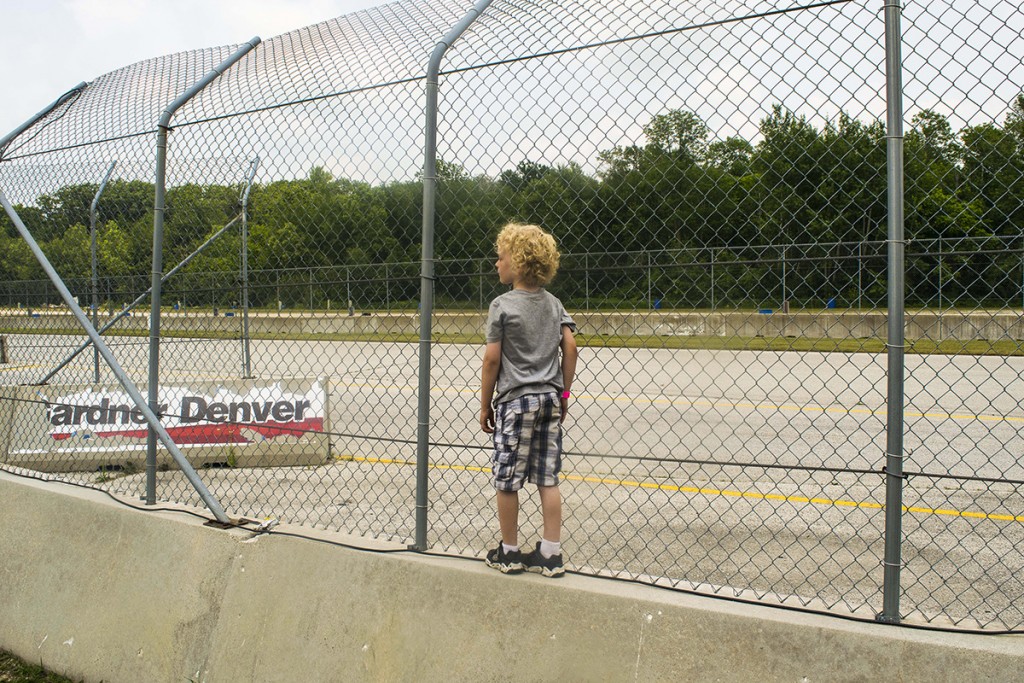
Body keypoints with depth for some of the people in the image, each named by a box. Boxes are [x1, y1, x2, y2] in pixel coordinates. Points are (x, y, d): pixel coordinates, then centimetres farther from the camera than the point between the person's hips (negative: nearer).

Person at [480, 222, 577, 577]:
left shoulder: (502, 305, -8)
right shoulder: (554, 304, 7)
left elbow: (492, 359, -8)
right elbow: (570, 347, 3)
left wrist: (485, 405, 0)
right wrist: (563, 393, 11)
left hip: (515, 401, -5)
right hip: (550, 399, 5)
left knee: (507, 481, 7)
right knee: (548, 480, 8)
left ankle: (509, 553, 17)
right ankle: (551, 555, 11)